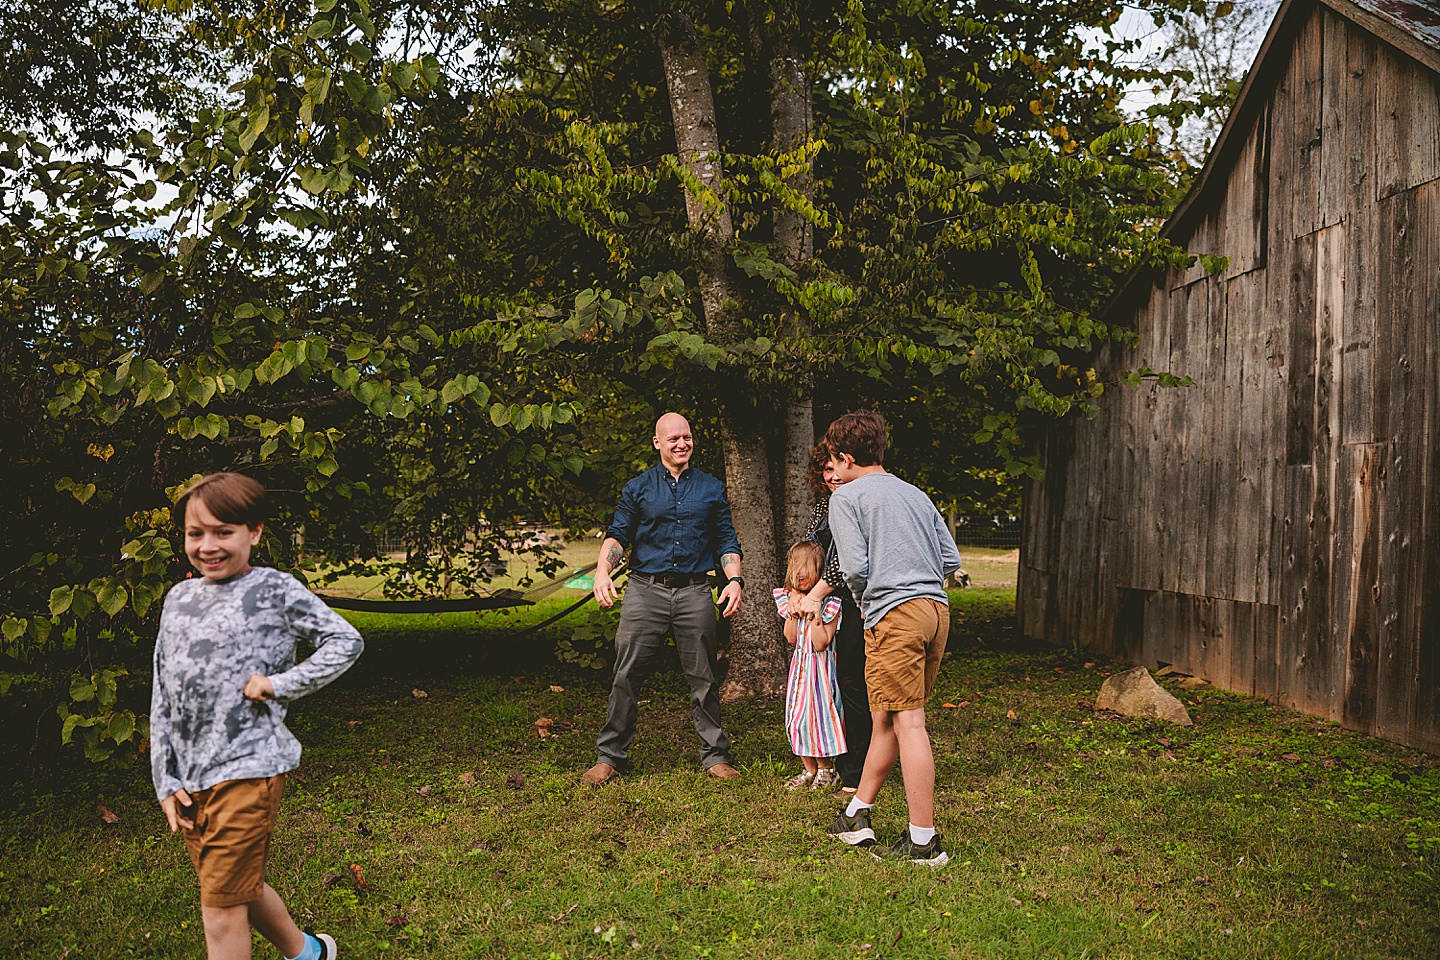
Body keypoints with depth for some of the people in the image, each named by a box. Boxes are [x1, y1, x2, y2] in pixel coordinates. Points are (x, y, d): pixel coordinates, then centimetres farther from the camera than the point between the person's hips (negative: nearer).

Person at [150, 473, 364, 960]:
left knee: (222, 911, -3)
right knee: (243, 888, 19)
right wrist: (165, 779, 6)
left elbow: (346, 641, -5)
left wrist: (280, 683, -14)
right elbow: (163, 693, 11)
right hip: (189, 778, 6)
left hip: (246, 769, -6)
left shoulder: (273, 590, -6)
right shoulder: (180, 597, 9)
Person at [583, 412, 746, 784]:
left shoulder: (711, 488, 13)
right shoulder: (637, 488, 10)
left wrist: (735, 579, -3)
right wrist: (603, 570, -14)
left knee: (703, 679, 5)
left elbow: (726, 541, 13)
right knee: (625, 676, -1)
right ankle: (611, 756, 9)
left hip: (694, 593, 1)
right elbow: (618, 534, 5)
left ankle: (715, 756, 17)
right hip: (645, 590, -1)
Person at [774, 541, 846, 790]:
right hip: (800, 664, 6)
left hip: (820, 665, -6)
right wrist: (793, 611, -9)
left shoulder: (829, 602, -14)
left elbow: (821, 643, -18)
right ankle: (809, 769, 20)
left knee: (819, 712, -6)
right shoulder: (791, 598, 5)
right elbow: (791, 638, 2)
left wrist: (814, 613, -23)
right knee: (798, 715, 7)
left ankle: (827, 769, 12)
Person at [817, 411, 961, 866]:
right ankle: (856, 816, 26)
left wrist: (861, 599, 10)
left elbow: (855, 568, -10)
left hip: (894, 613, -7)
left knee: (907, 723, -6)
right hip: (937, 609, 7)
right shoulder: (916, 494, 20)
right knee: (887, 717, 15)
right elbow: (952, 560, 16)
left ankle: (924, 841, -5)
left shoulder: (846, 497, 1)